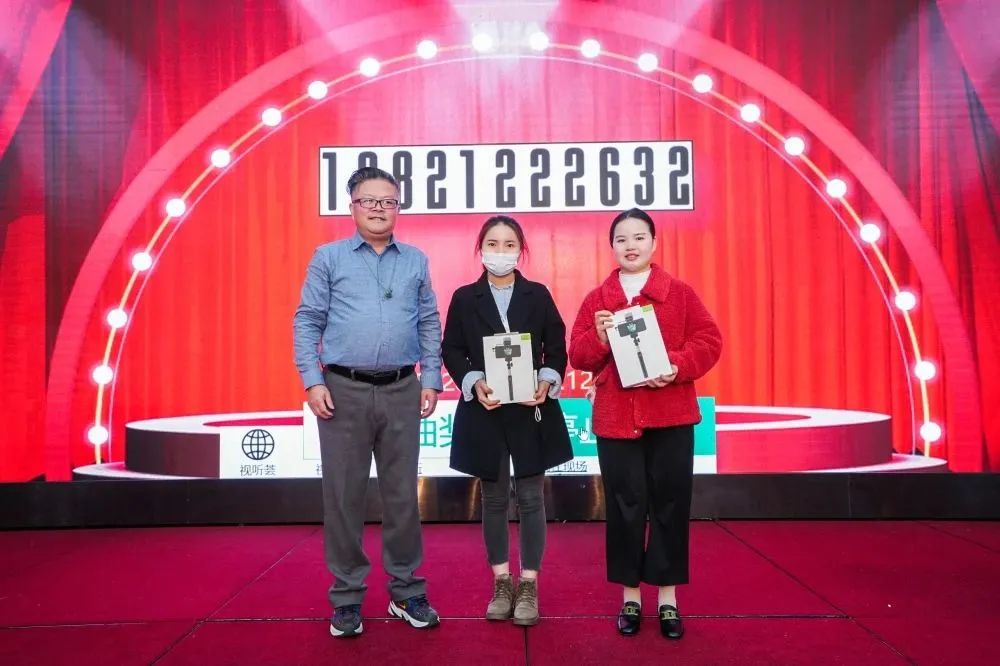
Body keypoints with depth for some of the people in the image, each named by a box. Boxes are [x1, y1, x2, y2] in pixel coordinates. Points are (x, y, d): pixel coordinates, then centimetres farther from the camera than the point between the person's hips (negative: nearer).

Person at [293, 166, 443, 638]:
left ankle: (406, 592, 22)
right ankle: (347, 596, 19)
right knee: (343, 495, 5)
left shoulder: (416, 261, 10)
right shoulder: (328, 258, 4)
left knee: (402, 494, 8)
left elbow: (430, 325, 10)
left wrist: (431, 380, 3)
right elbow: (307, 321, 1)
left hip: (402, 392, 2)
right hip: (344, 391, -1)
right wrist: (313, 381, -7)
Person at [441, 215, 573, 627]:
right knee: (494, 500, 10)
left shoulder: (538, 295, 4)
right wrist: (474, 383, -15)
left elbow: (557, 348, 3)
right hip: (484, 411, 0)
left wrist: (547, 381, -14)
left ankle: (528, 586, 16)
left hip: (532, 410, 0)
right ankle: (502, 583, 23)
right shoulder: (464, 298, 3)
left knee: (531, 499, 4)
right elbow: (451, 351, 1)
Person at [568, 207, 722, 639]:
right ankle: (630, 595, 19)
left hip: (671, 416, 0)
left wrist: (677, 366, -18)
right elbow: (578, 355, 4)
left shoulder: (680, 293, 4)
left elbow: (709, 341, -1)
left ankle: (668, 596, 20)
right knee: (624, 506, 6)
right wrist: (598, 338, -17)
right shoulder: (597, 299, 7)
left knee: (670, 504, 6)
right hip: (615, 418, 1)